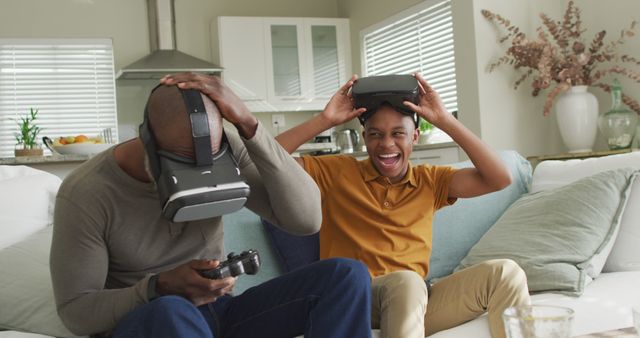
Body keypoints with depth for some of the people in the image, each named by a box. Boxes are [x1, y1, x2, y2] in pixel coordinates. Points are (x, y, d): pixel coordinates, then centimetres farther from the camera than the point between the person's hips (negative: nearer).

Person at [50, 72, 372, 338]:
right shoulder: (85, 193, -17)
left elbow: (306, 218, -19)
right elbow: (76, 311, -12)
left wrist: (247, 125, -28)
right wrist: (162, 287, -30)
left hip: (218, 312, 5)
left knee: (347, 275, -17)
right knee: (170, 312, -42)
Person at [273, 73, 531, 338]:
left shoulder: (429, 181, 15)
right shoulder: (337, 172, 9)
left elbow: (499, 179, 2)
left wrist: (445, 121, -1)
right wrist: (324, 120, -4)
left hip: (415, 304, 4)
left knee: (505, 273, -18)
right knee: (405, 282, -38)